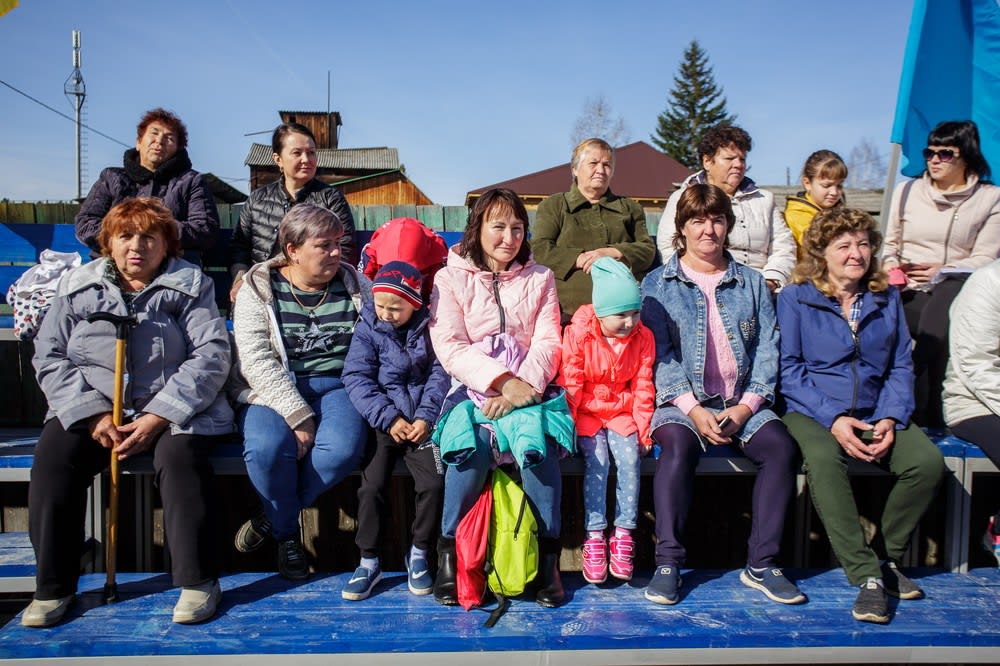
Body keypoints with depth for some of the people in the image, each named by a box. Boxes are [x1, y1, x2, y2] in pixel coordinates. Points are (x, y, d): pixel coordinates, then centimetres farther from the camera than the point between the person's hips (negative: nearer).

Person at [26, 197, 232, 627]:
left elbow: (210, 356, -7)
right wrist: (93, 414, -11)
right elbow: (49, 356, 5)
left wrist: (156, 418, -17)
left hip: (173, 409, -3)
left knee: (179, 456, -31)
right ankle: (53, 587, -8)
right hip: (90, 408, 3)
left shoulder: (189, 286, 3)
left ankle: (198, 581, -19)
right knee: (52, 458, -23)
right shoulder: (79, 287, 11)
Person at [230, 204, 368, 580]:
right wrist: (299, 417, -20)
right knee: (268, 447, -32)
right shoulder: (258, 289, 1)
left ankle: (272, 517, -2)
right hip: (274, 392, -1)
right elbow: (256, 361, -11)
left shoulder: (355, 285, 9)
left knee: (343, 448, -30)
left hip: (338, 387, 2)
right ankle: (286, 533, -1)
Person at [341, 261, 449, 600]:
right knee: (371, 486, -13)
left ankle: (419, 553, 8)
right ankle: (369, 561, 4)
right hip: (382, 423, -1)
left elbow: (439, 374, 1)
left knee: (434, 483, -14)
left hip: (420, 424, 1)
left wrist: (425, 416, -12)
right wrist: (389, 418, -16)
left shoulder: (428, 329, 4)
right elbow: (357, 379, -7)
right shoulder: (367, 331, 0)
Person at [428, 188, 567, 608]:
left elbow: (547, 342, 2)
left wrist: (523, 386, -18)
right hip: (472, 389, -1)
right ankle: (449, 550, -15)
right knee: (473, 442, -32)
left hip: (528, 389, 2)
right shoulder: (451, 278, 6)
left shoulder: (540, 278, 13)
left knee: (539, 441, -29)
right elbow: (450, 347, -7)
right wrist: (502, 381, -21)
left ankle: (548, 555, -17)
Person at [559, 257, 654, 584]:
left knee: (629, 459, -21)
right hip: (586, 413, -2)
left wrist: (643, 428, 0)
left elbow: (643, 386, 3)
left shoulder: (642, 337, -1)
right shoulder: (578, 335, -11)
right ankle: (594, 538, -17)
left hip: (622, 413, 3)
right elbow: (569, 385, -8)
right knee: (597, 461, -24)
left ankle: (623, 535, -10)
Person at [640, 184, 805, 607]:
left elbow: (767, 349, 7)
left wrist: (746, 405, -8)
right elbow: (658, 353, -3)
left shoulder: (751, 283, 15)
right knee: (677, 447, -33)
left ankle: (761, 564, -12)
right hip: (681, 401, -3)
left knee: (782, 447, -24)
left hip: (741, 402, 3)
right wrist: (692, 407, -15)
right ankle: (668, 564, -23)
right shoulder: (658, 284, 7)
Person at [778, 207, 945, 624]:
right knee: (823, 458, -36)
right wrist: (832, 418, -18)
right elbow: (789, 369, -6)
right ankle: (868, 575, -28)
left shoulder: (887, 299, 14)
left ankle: (887, 558, 0)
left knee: (927, 461, -23)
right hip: (813, 411, -4)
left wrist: (891, 418, -8)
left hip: (874, 412, 4)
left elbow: (901, 367, 11)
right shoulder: (795, 298, 1)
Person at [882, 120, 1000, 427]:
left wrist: (942, 271, -13)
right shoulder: (906, 191, 15)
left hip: (955, 290, -1)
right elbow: (890, 243, 19)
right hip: (908, 293, 2)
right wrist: (891, 266, -2)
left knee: (946, 303, -35)